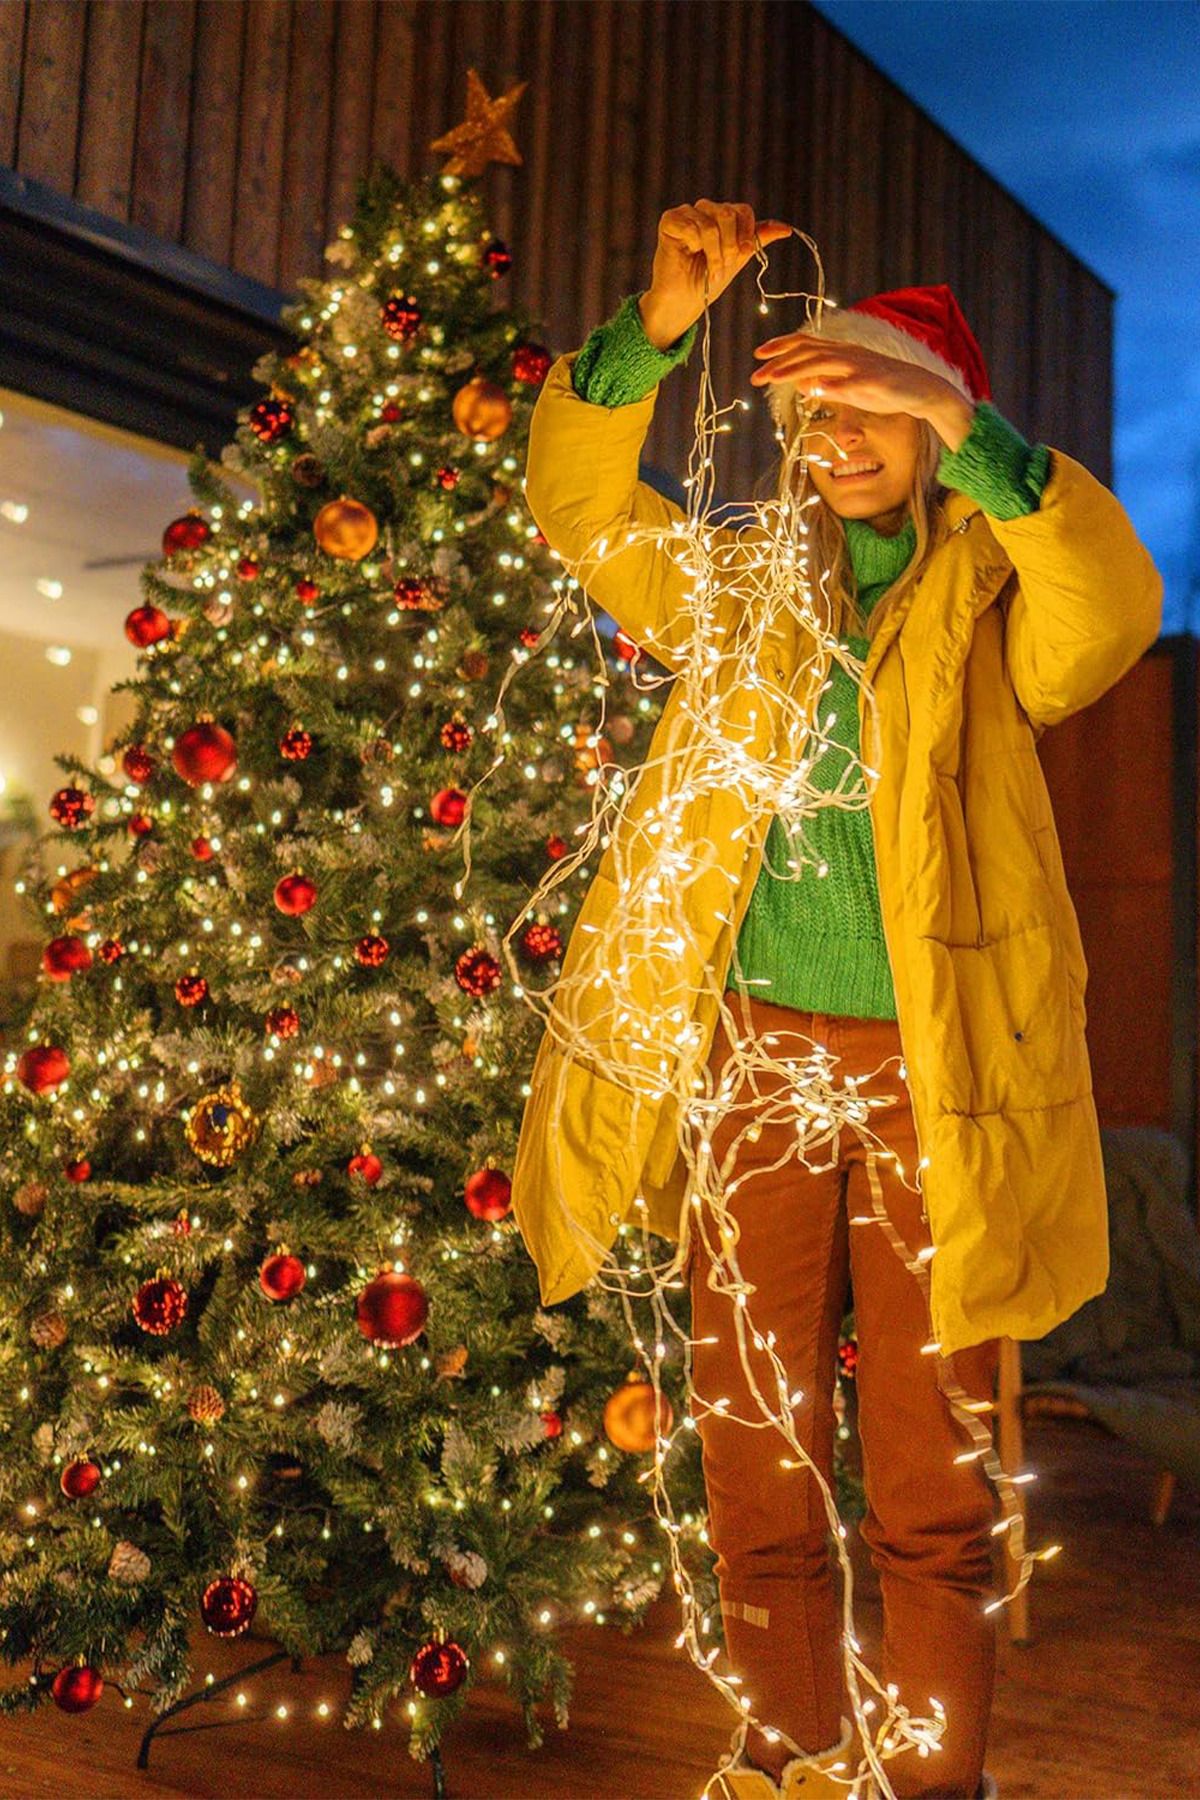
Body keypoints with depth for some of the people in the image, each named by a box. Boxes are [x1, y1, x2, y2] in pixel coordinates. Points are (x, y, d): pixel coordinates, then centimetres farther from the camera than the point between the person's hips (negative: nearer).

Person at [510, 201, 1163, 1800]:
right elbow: (578, 506, 3)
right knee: (758, 1473, 9)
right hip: (752, 1054, 3)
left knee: (934, 1488, 6)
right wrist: (655, 330, -12)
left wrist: (959, 429, -27)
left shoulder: (995, 591, 5)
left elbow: (1115, 606, -16)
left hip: (936, 1067, -2)